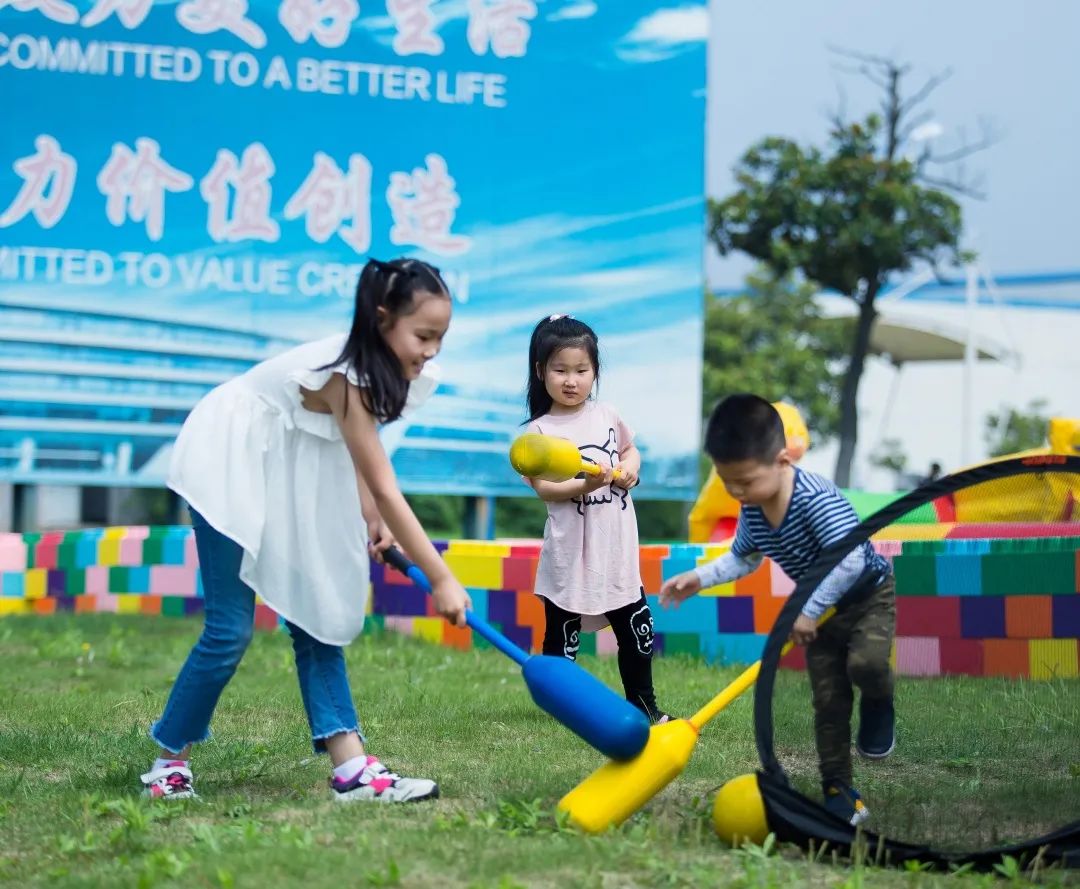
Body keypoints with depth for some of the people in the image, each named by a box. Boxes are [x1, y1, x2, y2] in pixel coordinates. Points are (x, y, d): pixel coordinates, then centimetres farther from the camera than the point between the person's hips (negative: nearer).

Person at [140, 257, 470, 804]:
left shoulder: (377, 368, -7)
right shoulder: (344, 374, -32)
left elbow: (356, 449, 9)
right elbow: (386, 491, -32)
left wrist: (371, 519, -6)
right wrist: (441, 579, -30)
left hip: (284, 469, 9)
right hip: (229, 460, -9)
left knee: (317, 618, 1)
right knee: (230, 631, -9)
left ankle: (351, 769, -3)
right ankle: (168, 759, 9)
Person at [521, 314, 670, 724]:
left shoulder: (606, 415, 6)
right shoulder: (539, 431, -8)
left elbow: (630, 449, 22)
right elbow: (543, 488, -14)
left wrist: (631, 467, 0)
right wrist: (586, 485, -27)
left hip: (616, 547, 4)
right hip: (570, 550, -4)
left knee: (637, 629, 10)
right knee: (562, 633, 4)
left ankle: (643, 704, 23)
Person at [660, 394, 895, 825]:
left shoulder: (816, 498, -34)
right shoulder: (751, 511, -10)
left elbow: (851, 561, -39)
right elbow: (742, 559, 10)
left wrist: (809, 611, -33)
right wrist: (700, 577, -5)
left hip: (870, 594, -6)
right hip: (822, 608, 6)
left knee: (864, 663, -33)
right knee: (828, 703, 4)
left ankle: (878, 702, 2)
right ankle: (839, 794, 11)